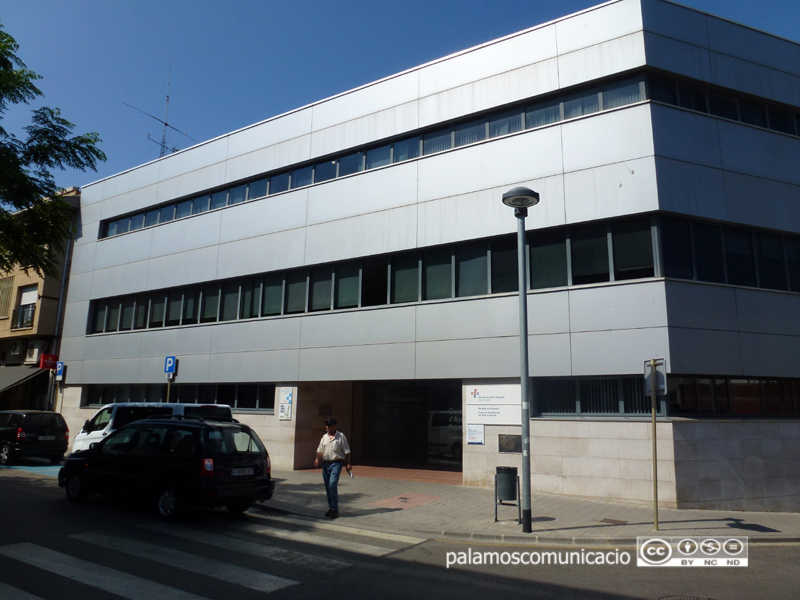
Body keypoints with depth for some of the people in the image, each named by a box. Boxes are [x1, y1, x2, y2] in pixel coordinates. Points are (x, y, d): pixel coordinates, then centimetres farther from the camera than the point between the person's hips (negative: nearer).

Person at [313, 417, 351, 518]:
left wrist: (348, 464, -4)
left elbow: (346, 451, -1)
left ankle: (335, 509, -9)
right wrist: (317, 459, -7)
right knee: (327, 487, 9)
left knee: (332, 484, -17)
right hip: (325, 463, 5)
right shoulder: (324, 437, 12)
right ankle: (331, 508, 22)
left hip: (336, 463, -5)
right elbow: (320, 450, 11)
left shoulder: (341, 436, -2)